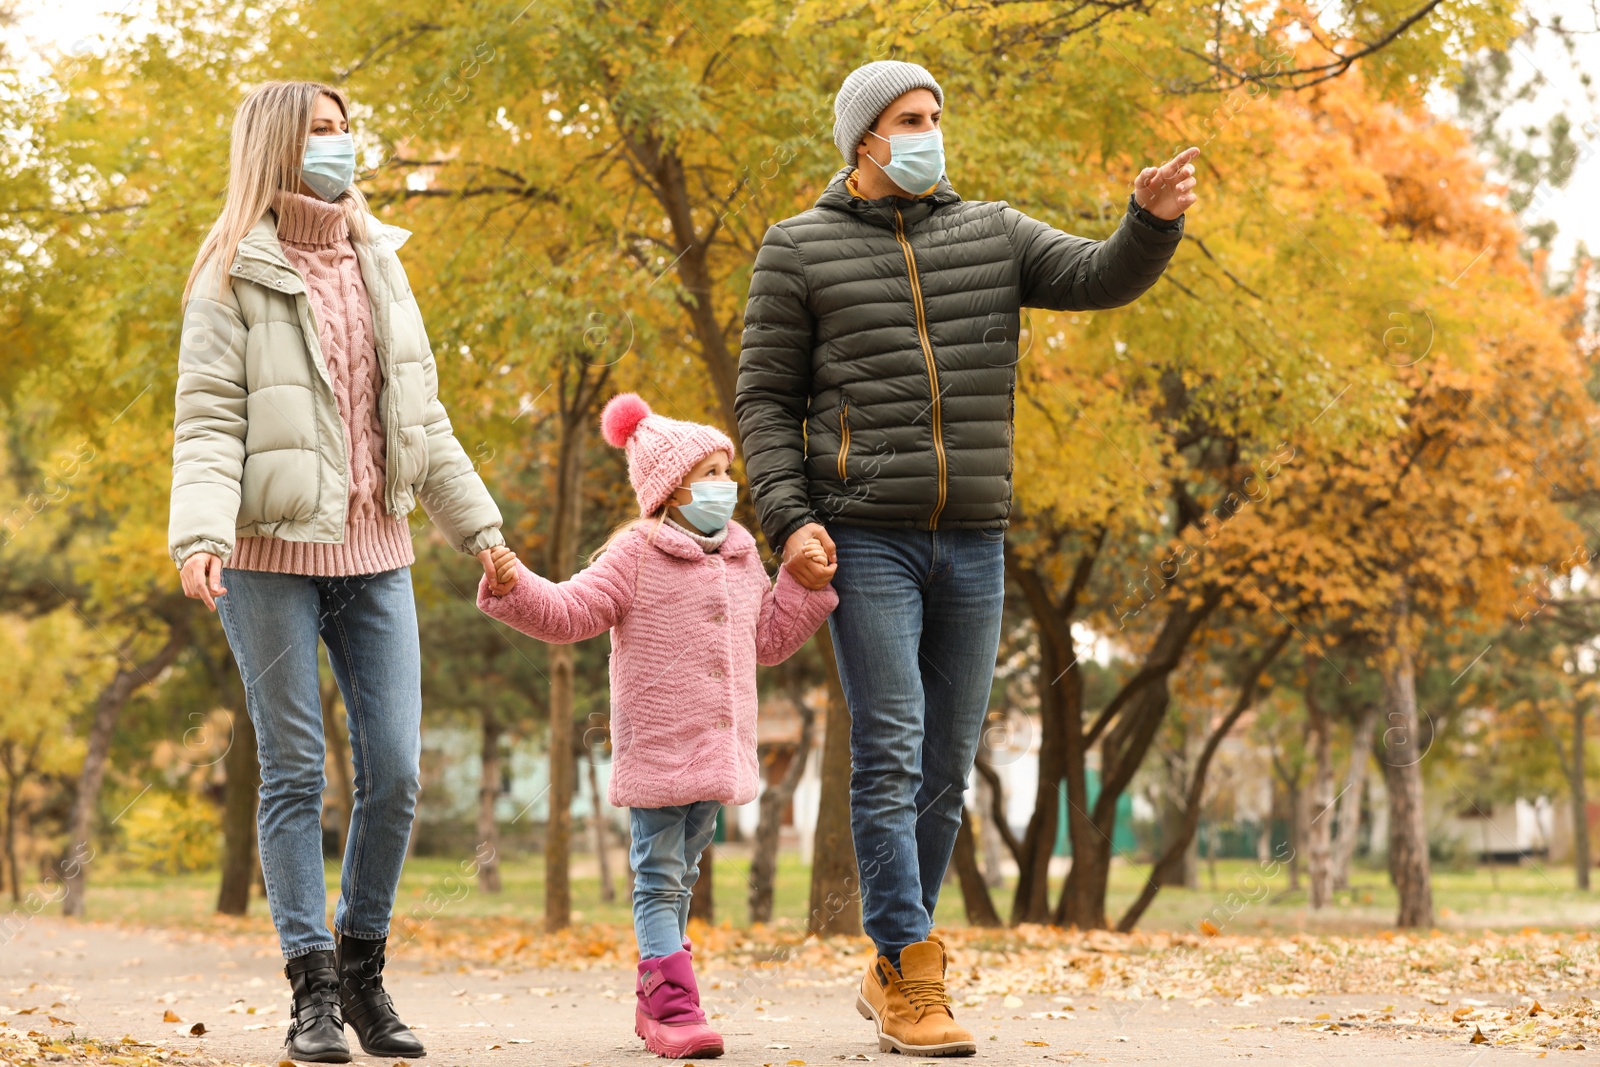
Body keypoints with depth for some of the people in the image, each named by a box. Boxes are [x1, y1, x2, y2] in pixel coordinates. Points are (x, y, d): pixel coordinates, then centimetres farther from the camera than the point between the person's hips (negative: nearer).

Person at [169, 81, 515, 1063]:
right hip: (273, 552, -5)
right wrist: (202, 532, -24)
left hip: (375, 552, 5)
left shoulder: (380, 266, 15)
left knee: (394, 771, 1)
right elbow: (209, 419, -9)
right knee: (296, 772, -1)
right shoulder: (236, 278, -2)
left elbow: (422, 418, 19)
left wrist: (477, 524, 16)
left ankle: (365, 970, 16)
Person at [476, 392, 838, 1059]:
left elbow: (768, 640, 21)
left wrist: (805, 585, 11)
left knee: (680, 879, 14)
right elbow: (567, 613, -11)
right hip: (656, 749, -7)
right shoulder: (636, 557, -7)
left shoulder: (741, 560, 13)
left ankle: (653, 1004, 24)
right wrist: (514, 588, -27)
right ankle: (675, 1009, -9)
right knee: (658, 879, -6)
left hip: (717, 751, 7)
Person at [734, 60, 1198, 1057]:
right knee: (889, 756, -11)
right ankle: (912, 979, -8)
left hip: (972, 544, 4)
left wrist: (1153, 219, -24)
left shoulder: (992, 234, 11)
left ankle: (890, 973, 19)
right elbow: (766, 400, 2)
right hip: (866, 542, -4)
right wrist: (789, 520, -12)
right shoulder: (800, 252, 3)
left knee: (946, 770, 7)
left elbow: (1104, 277, -3)